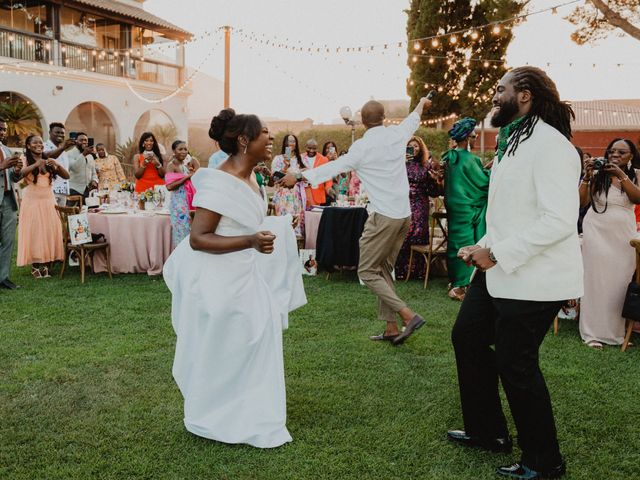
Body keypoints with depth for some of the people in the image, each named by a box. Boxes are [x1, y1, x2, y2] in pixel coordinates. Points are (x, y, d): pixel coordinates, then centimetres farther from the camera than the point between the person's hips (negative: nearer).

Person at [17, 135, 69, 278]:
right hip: (32, 201, -3)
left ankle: (46, 264, 6)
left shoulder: (48, 161, 12)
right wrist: (35, 165, -30)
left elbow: (66, 176, 4)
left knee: (49, 231, 0)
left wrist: (56, 165, -13)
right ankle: (35, 266, 3)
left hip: (48, 200, 4)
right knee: (33, 232, -3)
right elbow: (20, 174, -19)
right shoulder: (26, 161, 1)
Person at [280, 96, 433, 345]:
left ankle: (408, 316, -10)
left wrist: (299, 176, 0)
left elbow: (334, 167, -8)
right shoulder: (397, 134, 6)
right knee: (384, 270, 14)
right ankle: (391, 328, 13)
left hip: (384, 216, -7)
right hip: (404, 214, 7)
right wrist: (421, 102, 48)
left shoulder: (362, 147, -10)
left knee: (367, 271, 0)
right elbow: (413, 119, 26)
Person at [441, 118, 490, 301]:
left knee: (457, 244, 13)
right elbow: (484, 182, -12)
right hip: (468, 209, -8)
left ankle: (456, 283, 21)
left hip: (454, 207, 8)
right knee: (467, 245, -2)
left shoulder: (450, 157, 7)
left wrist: (483, 168, 19)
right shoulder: (468, 159, -17)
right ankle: (463, 285, 1)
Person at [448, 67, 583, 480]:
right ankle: (487, 431, 37)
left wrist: (498, 254, -23)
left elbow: (559, 220, -27)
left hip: (533, 279, -11)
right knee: (468, 337, 18)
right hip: (500, 270, 11)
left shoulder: (549, 144, -18)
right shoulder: (513, 142, 14)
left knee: (515, 364, 0)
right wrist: (484, 246, 5)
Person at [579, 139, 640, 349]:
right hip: (597, 233, -2)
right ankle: (592, 331, 2)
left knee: (620, 281, 4)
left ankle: (617, 330, 15)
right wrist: (587, 176, -18)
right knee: (596, 279, -1)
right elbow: (582, 202, -8)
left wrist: (621, 175, -19)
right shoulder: (598, 175, -1)